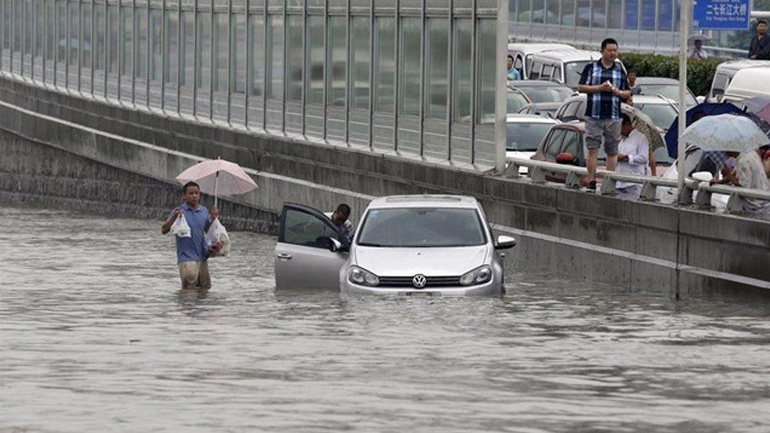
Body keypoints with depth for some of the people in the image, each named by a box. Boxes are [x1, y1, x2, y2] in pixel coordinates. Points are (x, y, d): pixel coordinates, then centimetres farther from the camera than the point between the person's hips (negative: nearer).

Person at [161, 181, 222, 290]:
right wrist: (173, 218, -24)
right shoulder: (179, 211, -4)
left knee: (205, 287, 12)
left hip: (202, 257, 5)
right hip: (186, 257, -5)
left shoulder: (204, 211, 9)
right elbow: (163, 230, -8)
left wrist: (214, 218, 1)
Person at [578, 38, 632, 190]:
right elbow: (581, 87, 0)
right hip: (594, 116, -2)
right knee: (592, 149, -7)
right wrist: (599, 88, -11)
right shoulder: (591, 68, 5)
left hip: (613, 117, 2)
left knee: (612, 151, 3)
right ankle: (591, 181, -5)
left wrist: (618, 92, -7)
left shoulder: (620, 71, 13)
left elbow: (628, 93, 15)